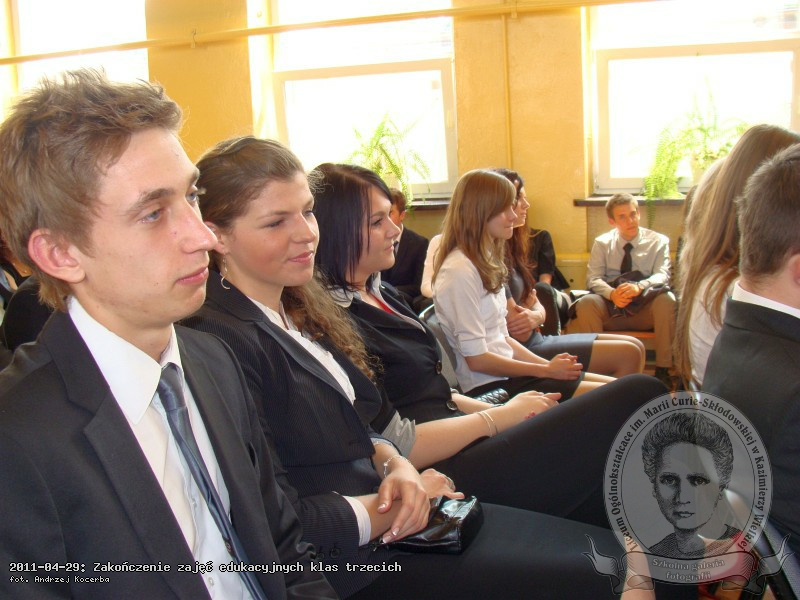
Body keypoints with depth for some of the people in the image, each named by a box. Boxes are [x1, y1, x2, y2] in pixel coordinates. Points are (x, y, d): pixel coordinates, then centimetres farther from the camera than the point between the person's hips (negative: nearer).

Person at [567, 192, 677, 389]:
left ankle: (662, 371, -23)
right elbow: (593, 278, -3)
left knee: (667, 300, -33)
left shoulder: (658, 241, 7)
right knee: (586, 303, -31)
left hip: (646, 310, 0)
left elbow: (662, 275, -8)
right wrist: (612, 293, -27)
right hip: (610, 308, 0)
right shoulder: (602, 243, 9)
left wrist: (639, 287, -32)